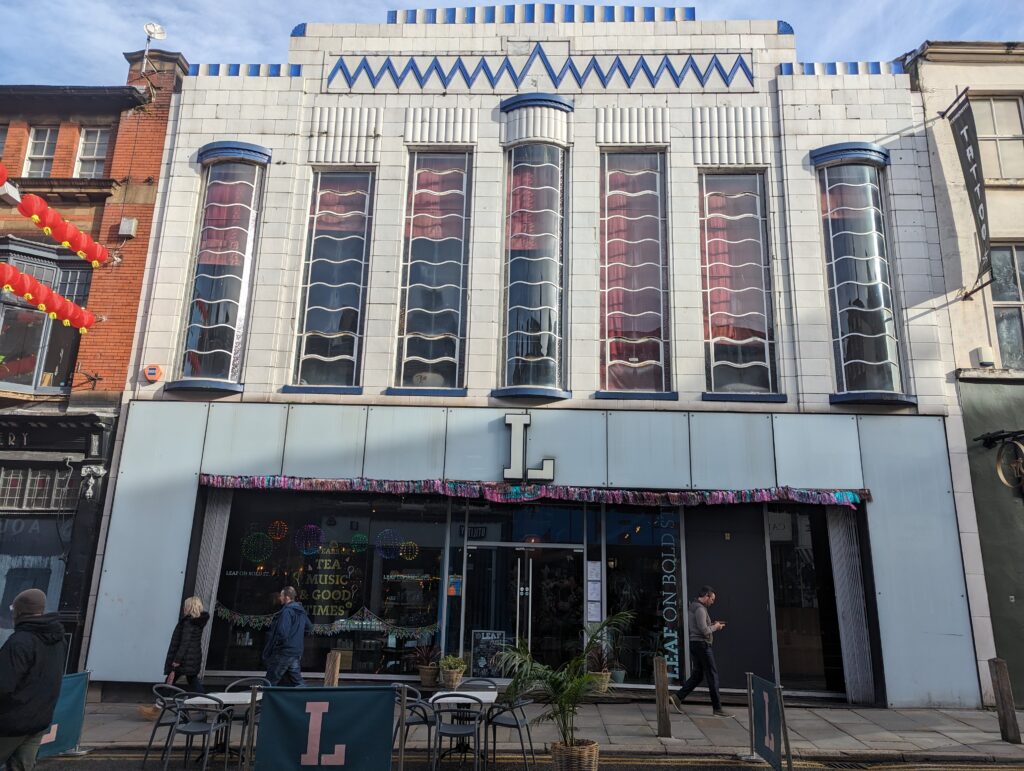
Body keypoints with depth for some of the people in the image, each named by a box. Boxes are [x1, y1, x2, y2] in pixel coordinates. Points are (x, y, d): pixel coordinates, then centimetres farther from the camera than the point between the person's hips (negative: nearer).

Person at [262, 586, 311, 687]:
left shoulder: (287, 611, -17)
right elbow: (309, 627, 23)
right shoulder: (301, 611, 11)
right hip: (296, 653, 8)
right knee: (297, 681, 10)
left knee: (270, 682, 4)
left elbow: (282, 633, -25)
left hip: (283, 653, -8)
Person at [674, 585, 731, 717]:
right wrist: (715, 627, -5)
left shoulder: (692, 607, 16)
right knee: (712, 675, -1)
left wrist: (714, 625, 14)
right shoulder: (700, 609, -16)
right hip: (702, 644, -10)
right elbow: (704, 631, -22)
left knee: (697, 675, 12)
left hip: (695, 644, 10)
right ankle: (717, 708, 5)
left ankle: (678, 697, 5)